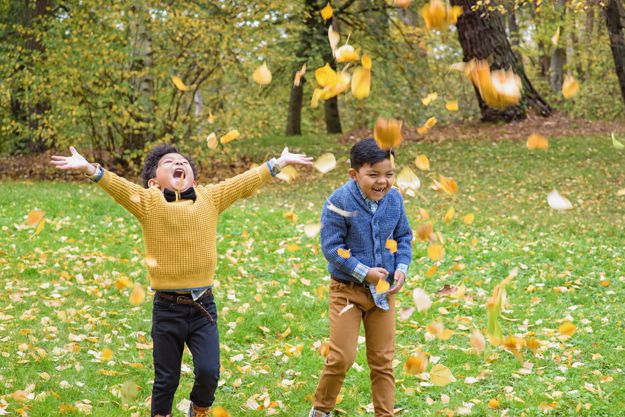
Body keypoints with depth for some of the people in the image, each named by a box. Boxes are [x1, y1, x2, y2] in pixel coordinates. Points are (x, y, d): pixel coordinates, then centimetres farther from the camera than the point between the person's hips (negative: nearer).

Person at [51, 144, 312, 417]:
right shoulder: (147, 202, -2)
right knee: (166, 379, 9)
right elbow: (117, 186, -15)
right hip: (167, 309, -1)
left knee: (208, 371, -7)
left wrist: (278, 163, 7)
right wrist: (90, 169, -31)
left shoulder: (210, 198, 6)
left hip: (203, 307, 2)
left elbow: (245, 182, 8)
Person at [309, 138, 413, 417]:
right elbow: (331, 246, -17)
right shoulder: (340, 202, -19)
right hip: (347, 289, -4)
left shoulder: (394, 200, -3)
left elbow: (404, 237, 10)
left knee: (382, 359, 10)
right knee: (342, 357, -3)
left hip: (383, 290, 4)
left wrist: (401, 268, -7)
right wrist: (364, 272, -20)